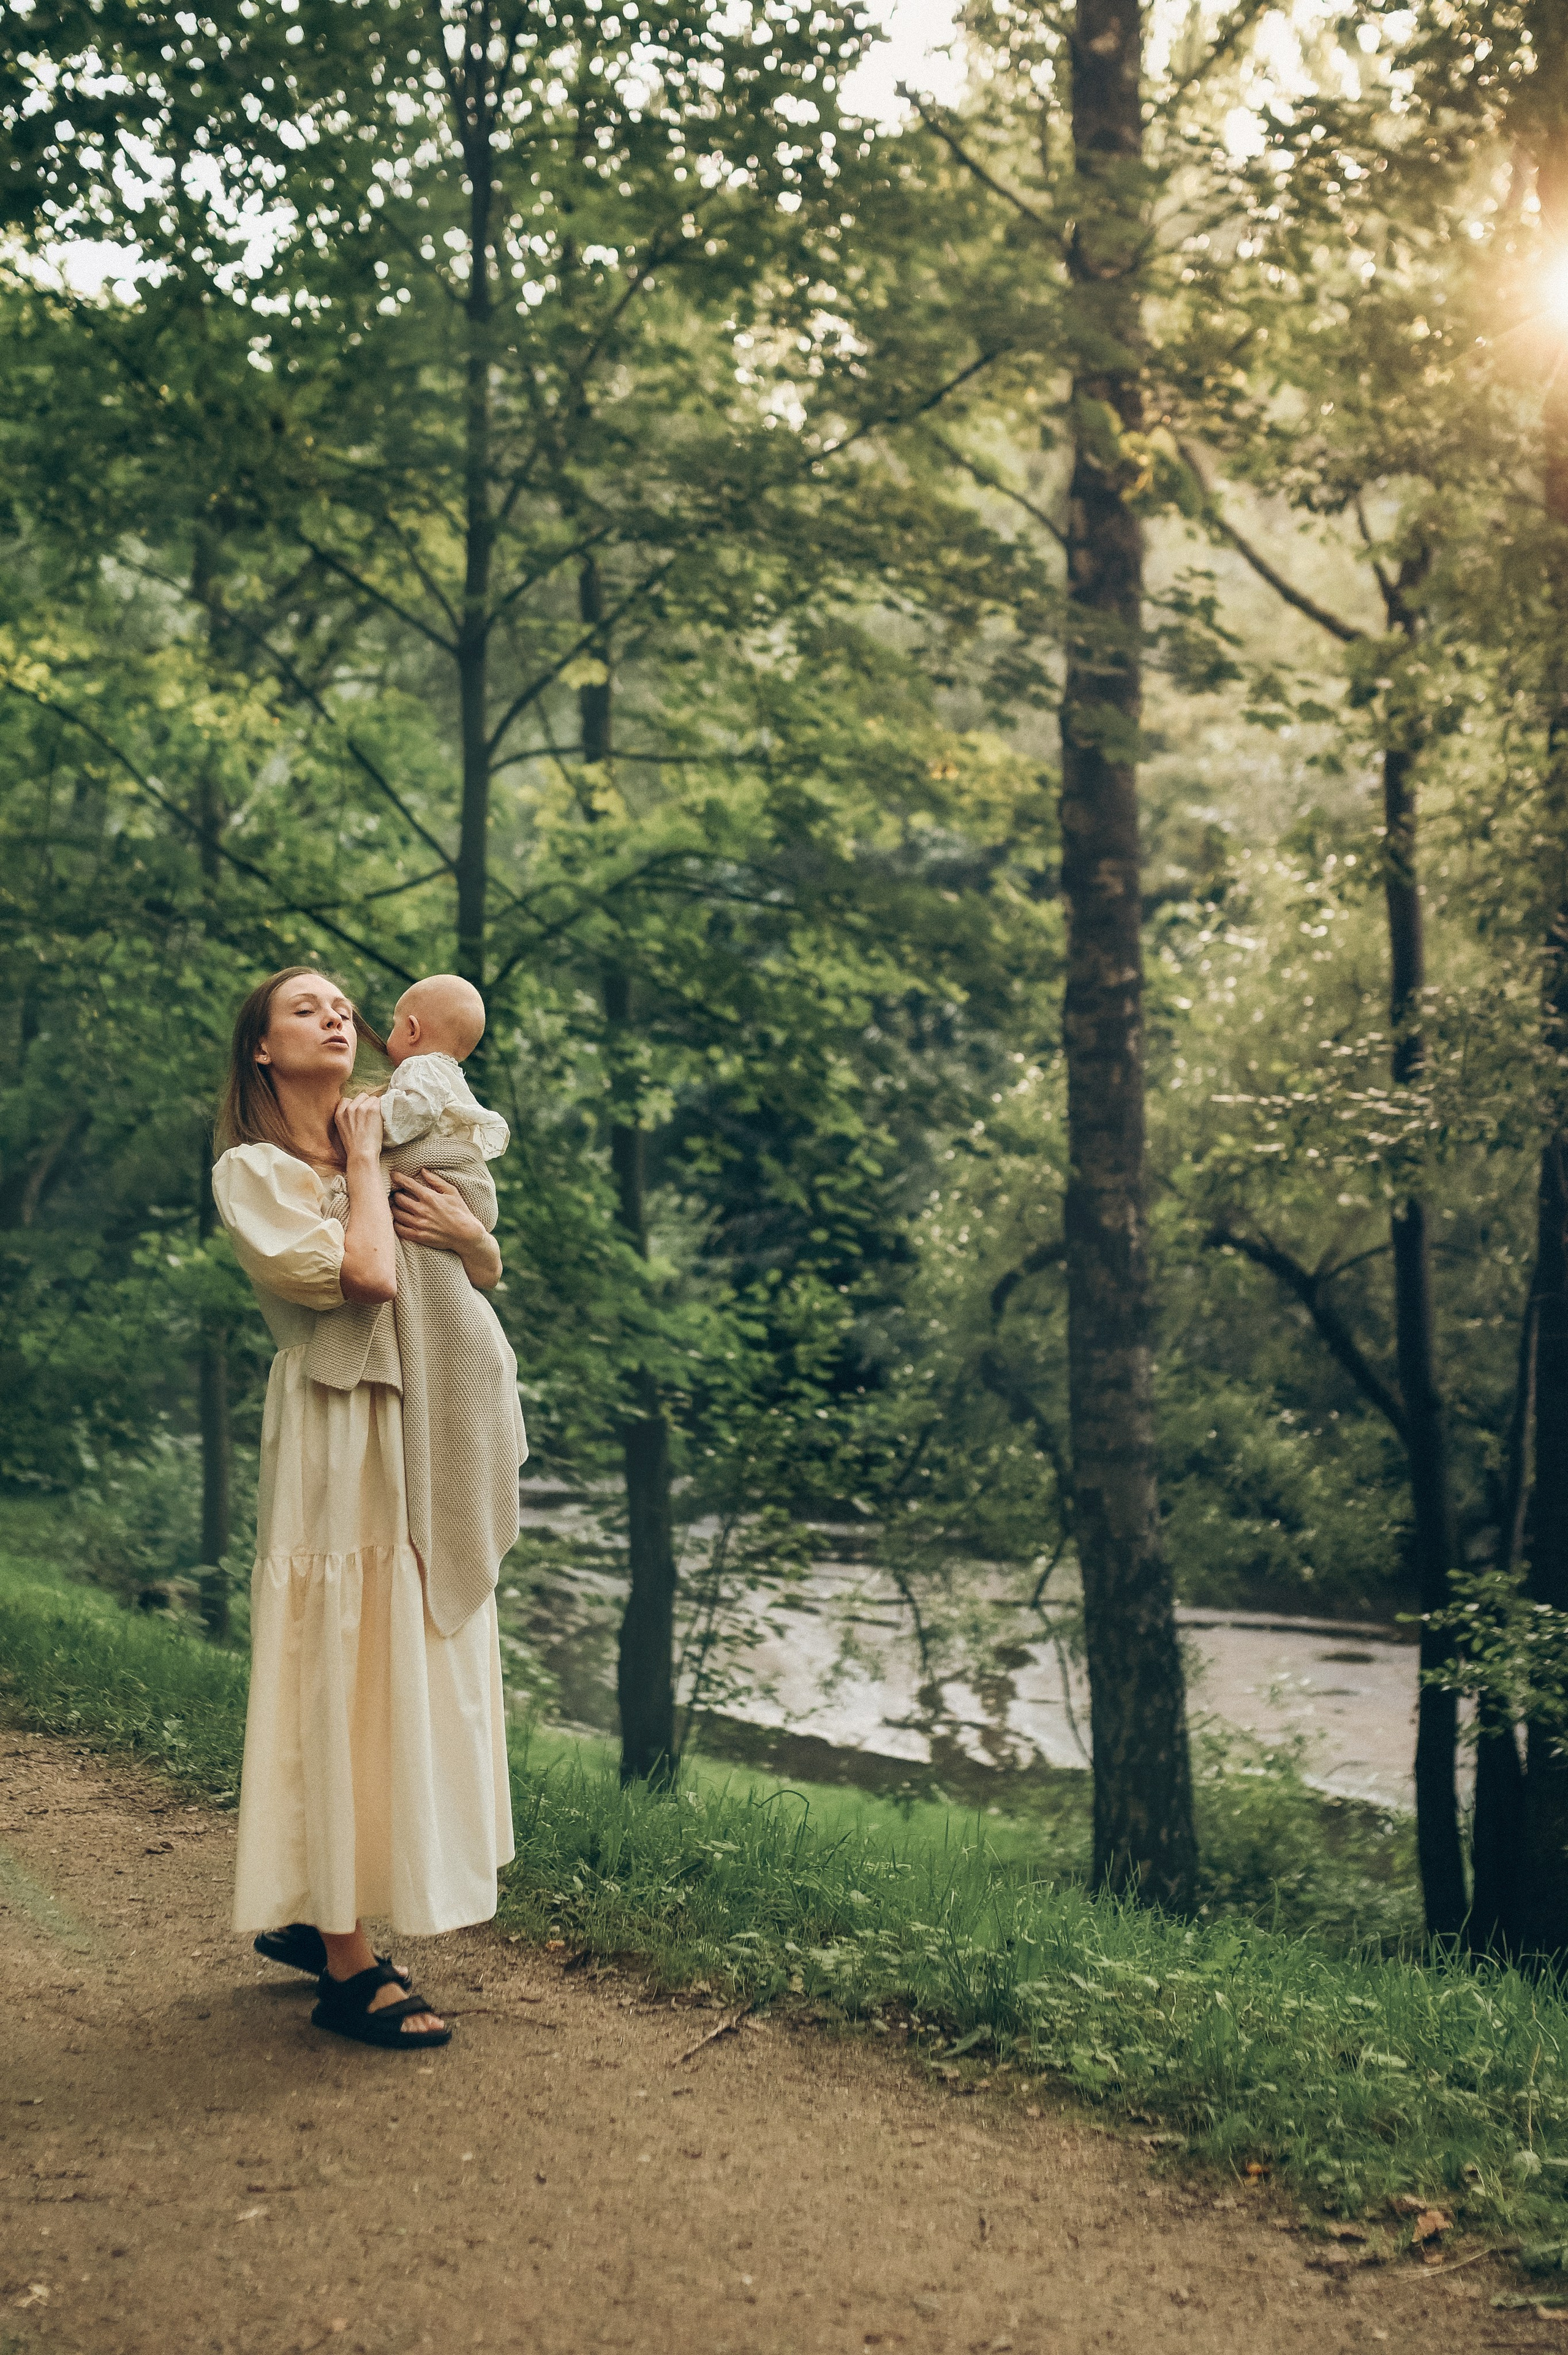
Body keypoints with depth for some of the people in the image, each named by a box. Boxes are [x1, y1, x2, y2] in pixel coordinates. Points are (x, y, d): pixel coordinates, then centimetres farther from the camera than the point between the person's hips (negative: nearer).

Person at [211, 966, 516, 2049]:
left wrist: (467, 1230, -5)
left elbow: (489, 1276, 17)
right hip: (337, 1440, -7)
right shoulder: (252, 1171, -7)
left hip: (425, 1432, 8)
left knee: (414, 1668, 11)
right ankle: (348, 1966, 2)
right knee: (343, 1679, -5)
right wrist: (364, 1164, -8)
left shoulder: (394, 1144, 13)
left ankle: (306, 1914, 25)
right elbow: (365, 1277, -21)